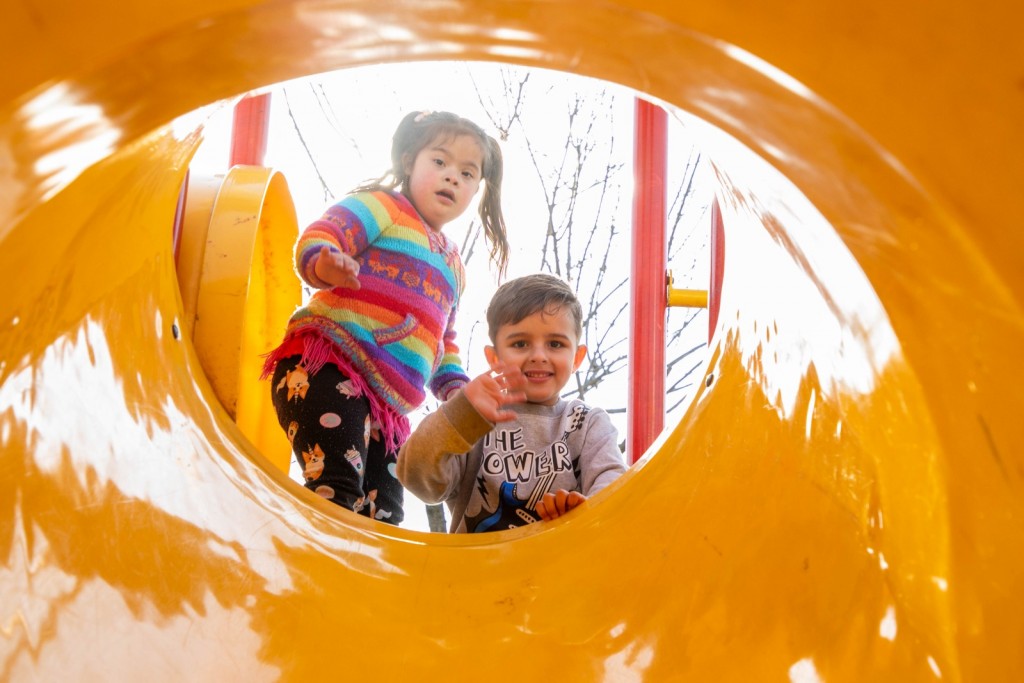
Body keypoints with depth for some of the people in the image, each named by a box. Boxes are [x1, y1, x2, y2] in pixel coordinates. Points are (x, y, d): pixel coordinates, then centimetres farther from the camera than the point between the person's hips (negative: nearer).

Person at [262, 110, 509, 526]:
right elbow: (316, 238, -10)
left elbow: (445, 341, 33)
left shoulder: (452, 265, 28)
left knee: (383, 514, 5)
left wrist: (455, 386, 15)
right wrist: (325, 262, -33)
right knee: (336, 487, -25)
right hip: (328, 371, -8)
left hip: (386, 408, 8)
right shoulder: (383, 206, 6)